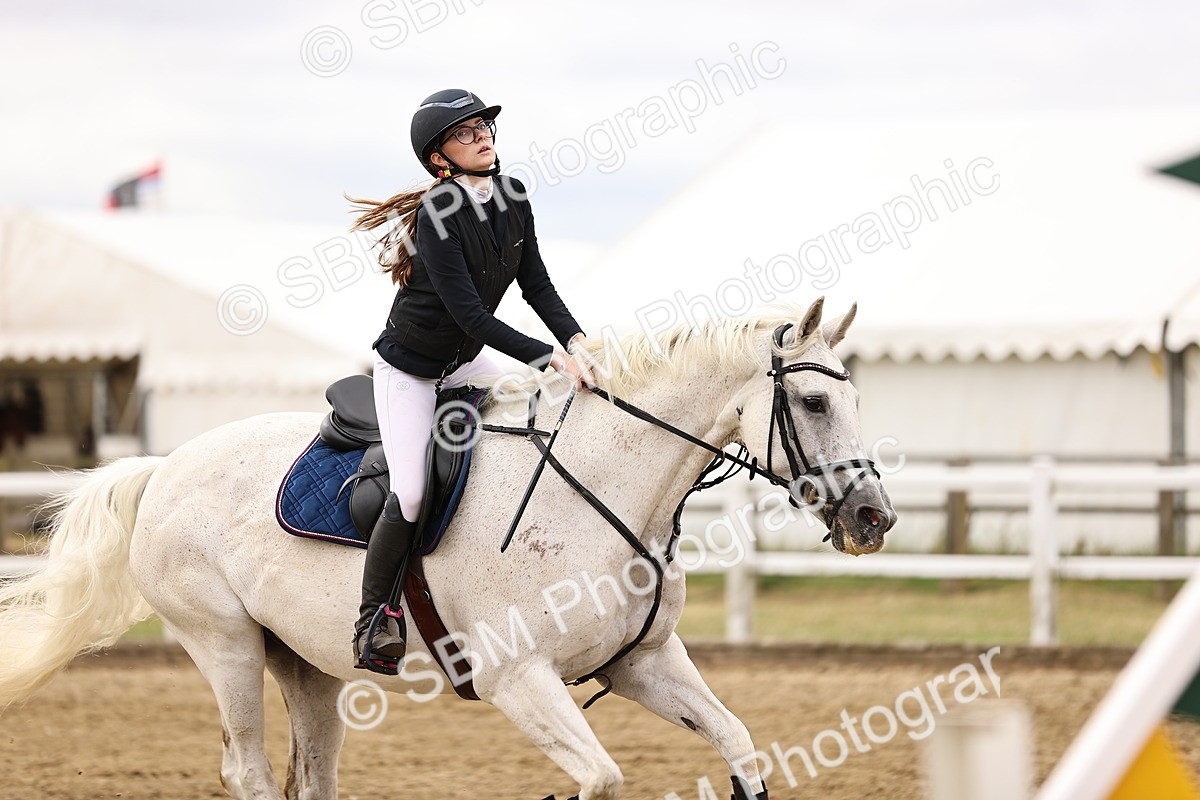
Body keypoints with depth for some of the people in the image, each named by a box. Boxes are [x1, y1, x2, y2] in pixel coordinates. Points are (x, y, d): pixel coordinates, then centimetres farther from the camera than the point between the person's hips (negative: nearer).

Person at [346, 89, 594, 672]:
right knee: (411, 494, -19)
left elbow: (536, 284, -1)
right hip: (409, 368, -8)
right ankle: (374, 620, -2)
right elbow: (471, 315, -31)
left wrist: (577, 342, -17)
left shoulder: (512, 198, -5)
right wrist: (552, 359, -35)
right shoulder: (438, 215, -28)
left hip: (466, 363, 8)